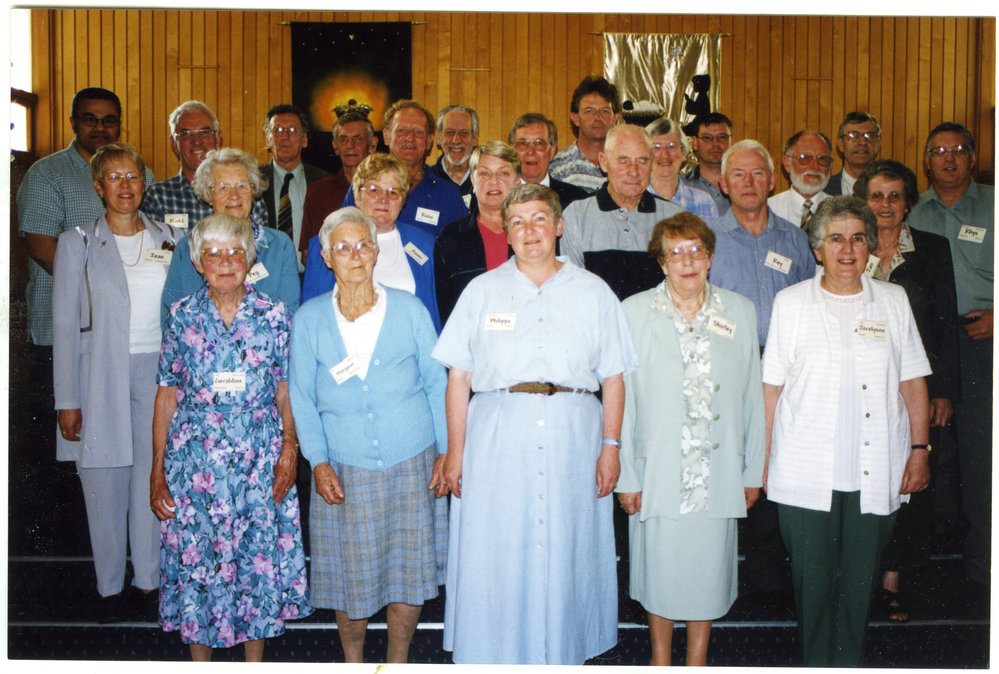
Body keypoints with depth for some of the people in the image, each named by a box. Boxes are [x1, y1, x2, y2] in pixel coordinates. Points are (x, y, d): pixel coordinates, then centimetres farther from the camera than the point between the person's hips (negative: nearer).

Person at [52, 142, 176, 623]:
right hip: (101, 376, -2)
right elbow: (65, 324, -1)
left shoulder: (169, 240, 8)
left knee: (154, 479, 4)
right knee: (105, 487, 4)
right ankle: (110, 587, 18)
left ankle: (149, 580, 19)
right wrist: (67, 401, -5)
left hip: (159, 372, 2)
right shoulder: (78, 244, 2)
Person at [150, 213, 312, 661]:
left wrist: (289, 448, -7)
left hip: (259, 459, 0)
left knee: (259, 555, 5)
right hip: (194, 459, 0)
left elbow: (286, 389, 3)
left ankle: (255, 658, 23)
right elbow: (167, 393, 4)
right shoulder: (182, 316, 3)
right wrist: (157, 468, 2)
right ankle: (200, 659, 21)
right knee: (195, 556, 4)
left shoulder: (273, 316, 1)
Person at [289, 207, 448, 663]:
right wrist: (318, 462, -4)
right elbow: (302, 398, 5)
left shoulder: (409, 311, 1)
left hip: (412, 464, 0)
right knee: (350, 574, 5)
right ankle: (353, 663, 30)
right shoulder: (309, 319, 2)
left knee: (410, 573, 4)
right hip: (345, 469, 0)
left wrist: (445, 451, 2)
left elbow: (437, 384, 6)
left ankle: (397, 664, 25)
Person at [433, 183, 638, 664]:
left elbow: (613, 377, 7)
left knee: (567, 556, 4)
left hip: (573, 438, 0)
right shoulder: (482, 291, 9)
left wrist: (611, 445, -2)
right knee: (493, 558, 0)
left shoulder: (593, 292, 10)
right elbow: (458, 377, 5)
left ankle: (563, 654, 17)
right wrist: (455, 450, -1)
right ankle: (496, 655, 13)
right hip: (497, 438, 0)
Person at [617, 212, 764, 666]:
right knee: (660, 568, 7)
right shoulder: (634, 313, -1)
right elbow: (621, 399, -1)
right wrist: (625, 475, -5)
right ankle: (661, 658, 28)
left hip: (719, 471, 2)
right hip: (658, 471, -1)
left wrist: (753, 470, 7)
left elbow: (752, 396, 8)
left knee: (709, 567, 9)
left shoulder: (740, 312, 5)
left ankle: (697, 661, 26)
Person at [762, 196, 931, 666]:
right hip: (805, 475, -1)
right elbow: (772, 385, 4)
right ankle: (816, 666, 20)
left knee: (859, 580, 8)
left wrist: (919, 448, 5)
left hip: (875, 476, 2)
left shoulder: (893, 301, 9)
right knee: (812, 580, 4)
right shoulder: (791, 303, 4)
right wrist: (762, 458, 2)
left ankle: (849, 664, 24)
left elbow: (912, 380, 11)